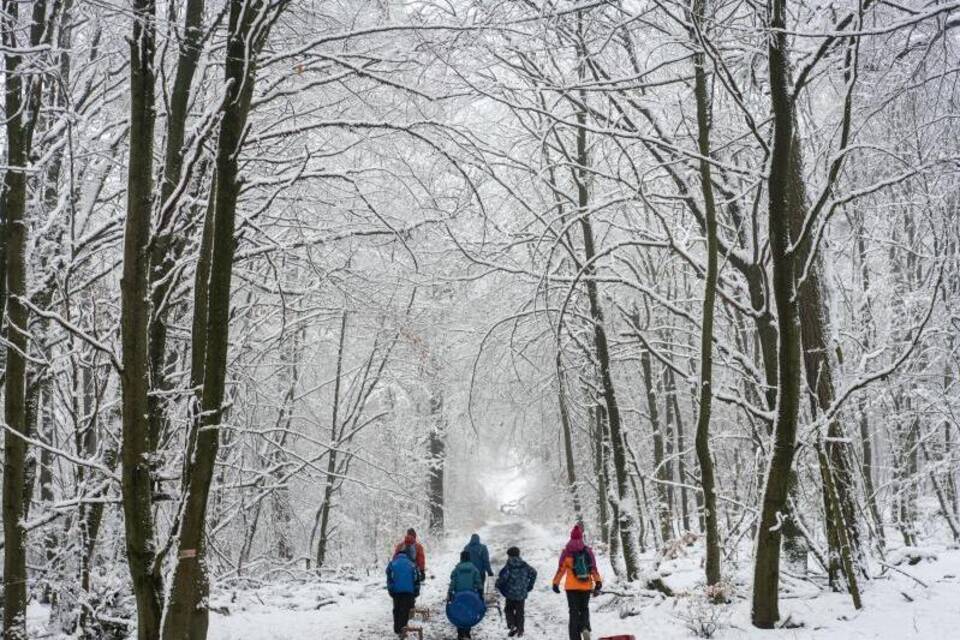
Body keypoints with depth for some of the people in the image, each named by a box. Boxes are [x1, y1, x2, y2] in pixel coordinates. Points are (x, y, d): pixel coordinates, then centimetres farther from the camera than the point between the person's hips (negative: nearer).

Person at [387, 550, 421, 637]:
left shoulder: (392, 564, 11)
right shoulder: (412, 565, 13)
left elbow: (389, 579, 4)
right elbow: (416, 580, 10)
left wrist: (390, 591, 8)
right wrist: (416, 593, 13)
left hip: (396, 591, 0)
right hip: (409, 591, 0)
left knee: (397, 610, 11)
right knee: (405, 611, 2)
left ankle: (397, 630, 11)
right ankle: (402, 629, -6)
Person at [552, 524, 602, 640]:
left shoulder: (567, 552, -6)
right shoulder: (588, 551, -1)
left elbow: (561, 569, -2)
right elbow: (594, 568, -2)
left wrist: (555, 583, 9)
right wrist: (598, 583, 2)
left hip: (572, 587, -2)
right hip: (586, 586, 2)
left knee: (574, 612, 5)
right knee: (584, 608, 19)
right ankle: (585, 627, -7)